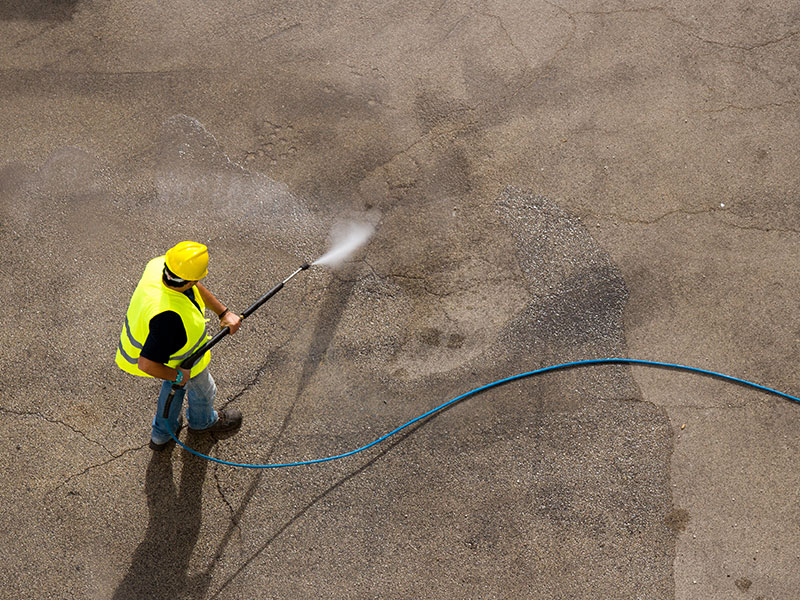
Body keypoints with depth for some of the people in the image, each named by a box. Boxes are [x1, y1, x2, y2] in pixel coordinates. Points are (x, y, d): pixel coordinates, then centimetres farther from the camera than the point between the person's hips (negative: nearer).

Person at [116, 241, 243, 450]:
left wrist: (224, 312, -4)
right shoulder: (169, 317, -50)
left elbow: (195, 287, -5)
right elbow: (147, 365, -42)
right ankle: (202, 421, 64)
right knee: (202, 391, 28)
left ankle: (162, 433, 60)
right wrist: (178, 376, -24)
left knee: (176, 381, 37)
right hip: (181, 361, -7)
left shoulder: (159, 265, -27)